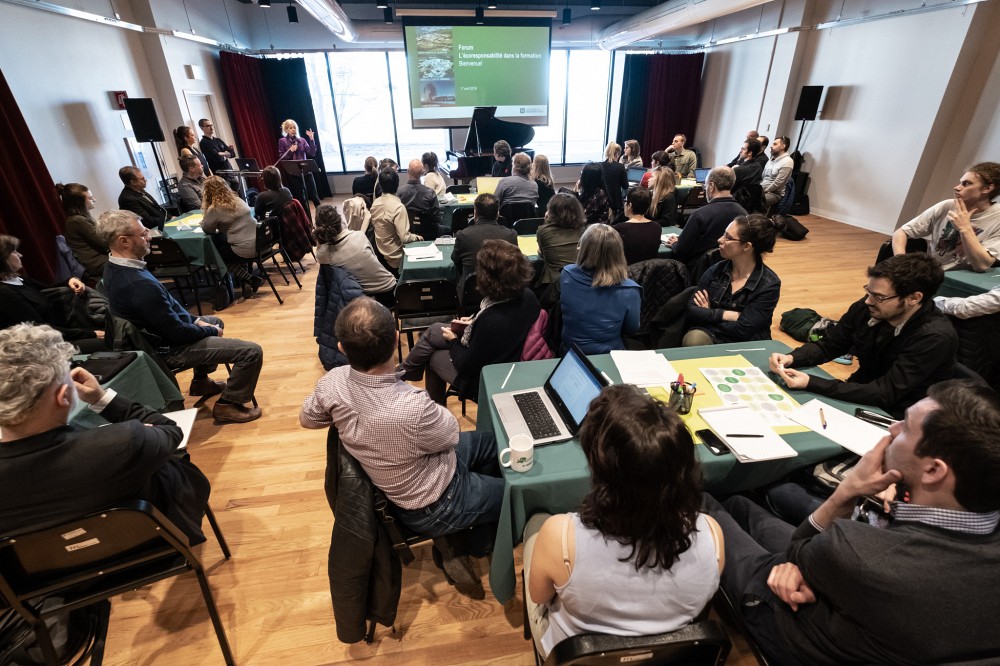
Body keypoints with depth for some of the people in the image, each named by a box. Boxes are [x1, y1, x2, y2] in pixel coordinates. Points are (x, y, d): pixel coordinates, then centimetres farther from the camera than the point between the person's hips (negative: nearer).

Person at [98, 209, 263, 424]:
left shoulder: (115, 268, -3)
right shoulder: (139, 284, -35)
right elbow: (177, 332, -26)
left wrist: (195, 320, 5)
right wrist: (211, 331, -10)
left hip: (158, 332, 10)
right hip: (168, 348, -10)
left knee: (215, 322, 33)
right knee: (251, 351, -16)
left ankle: (201, 381, 40)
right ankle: (228, 405, 3)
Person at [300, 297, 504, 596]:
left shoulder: (332, 382, -22)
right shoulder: (412, 407, -42)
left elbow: (306, 419, 1)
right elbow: (451, 435, -19)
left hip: (395, 481, 7)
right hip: (434, 506, -6)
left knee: (491, 442, 22)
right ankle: (474, 547, 31)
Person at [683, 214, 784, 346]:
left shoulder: (769, 284, -8)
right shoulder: (716, 271, 2)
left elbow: (742, 330, -13)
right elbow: (691, 311, -4)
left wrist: (707, 314, -5)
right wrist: (728, 315, -14)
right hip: (709, 336, 2)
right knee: (694, 338, -33)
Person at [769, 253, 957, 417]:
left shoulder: (936, 337, -24)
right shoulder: (868, 308, -11)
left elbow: (885, 394, -27)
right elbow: (828, 345, 1)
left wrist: (811, 383, -34)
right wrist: (792, 358, -19)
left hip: (897, 421, -5)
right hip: (861, 397, 5)